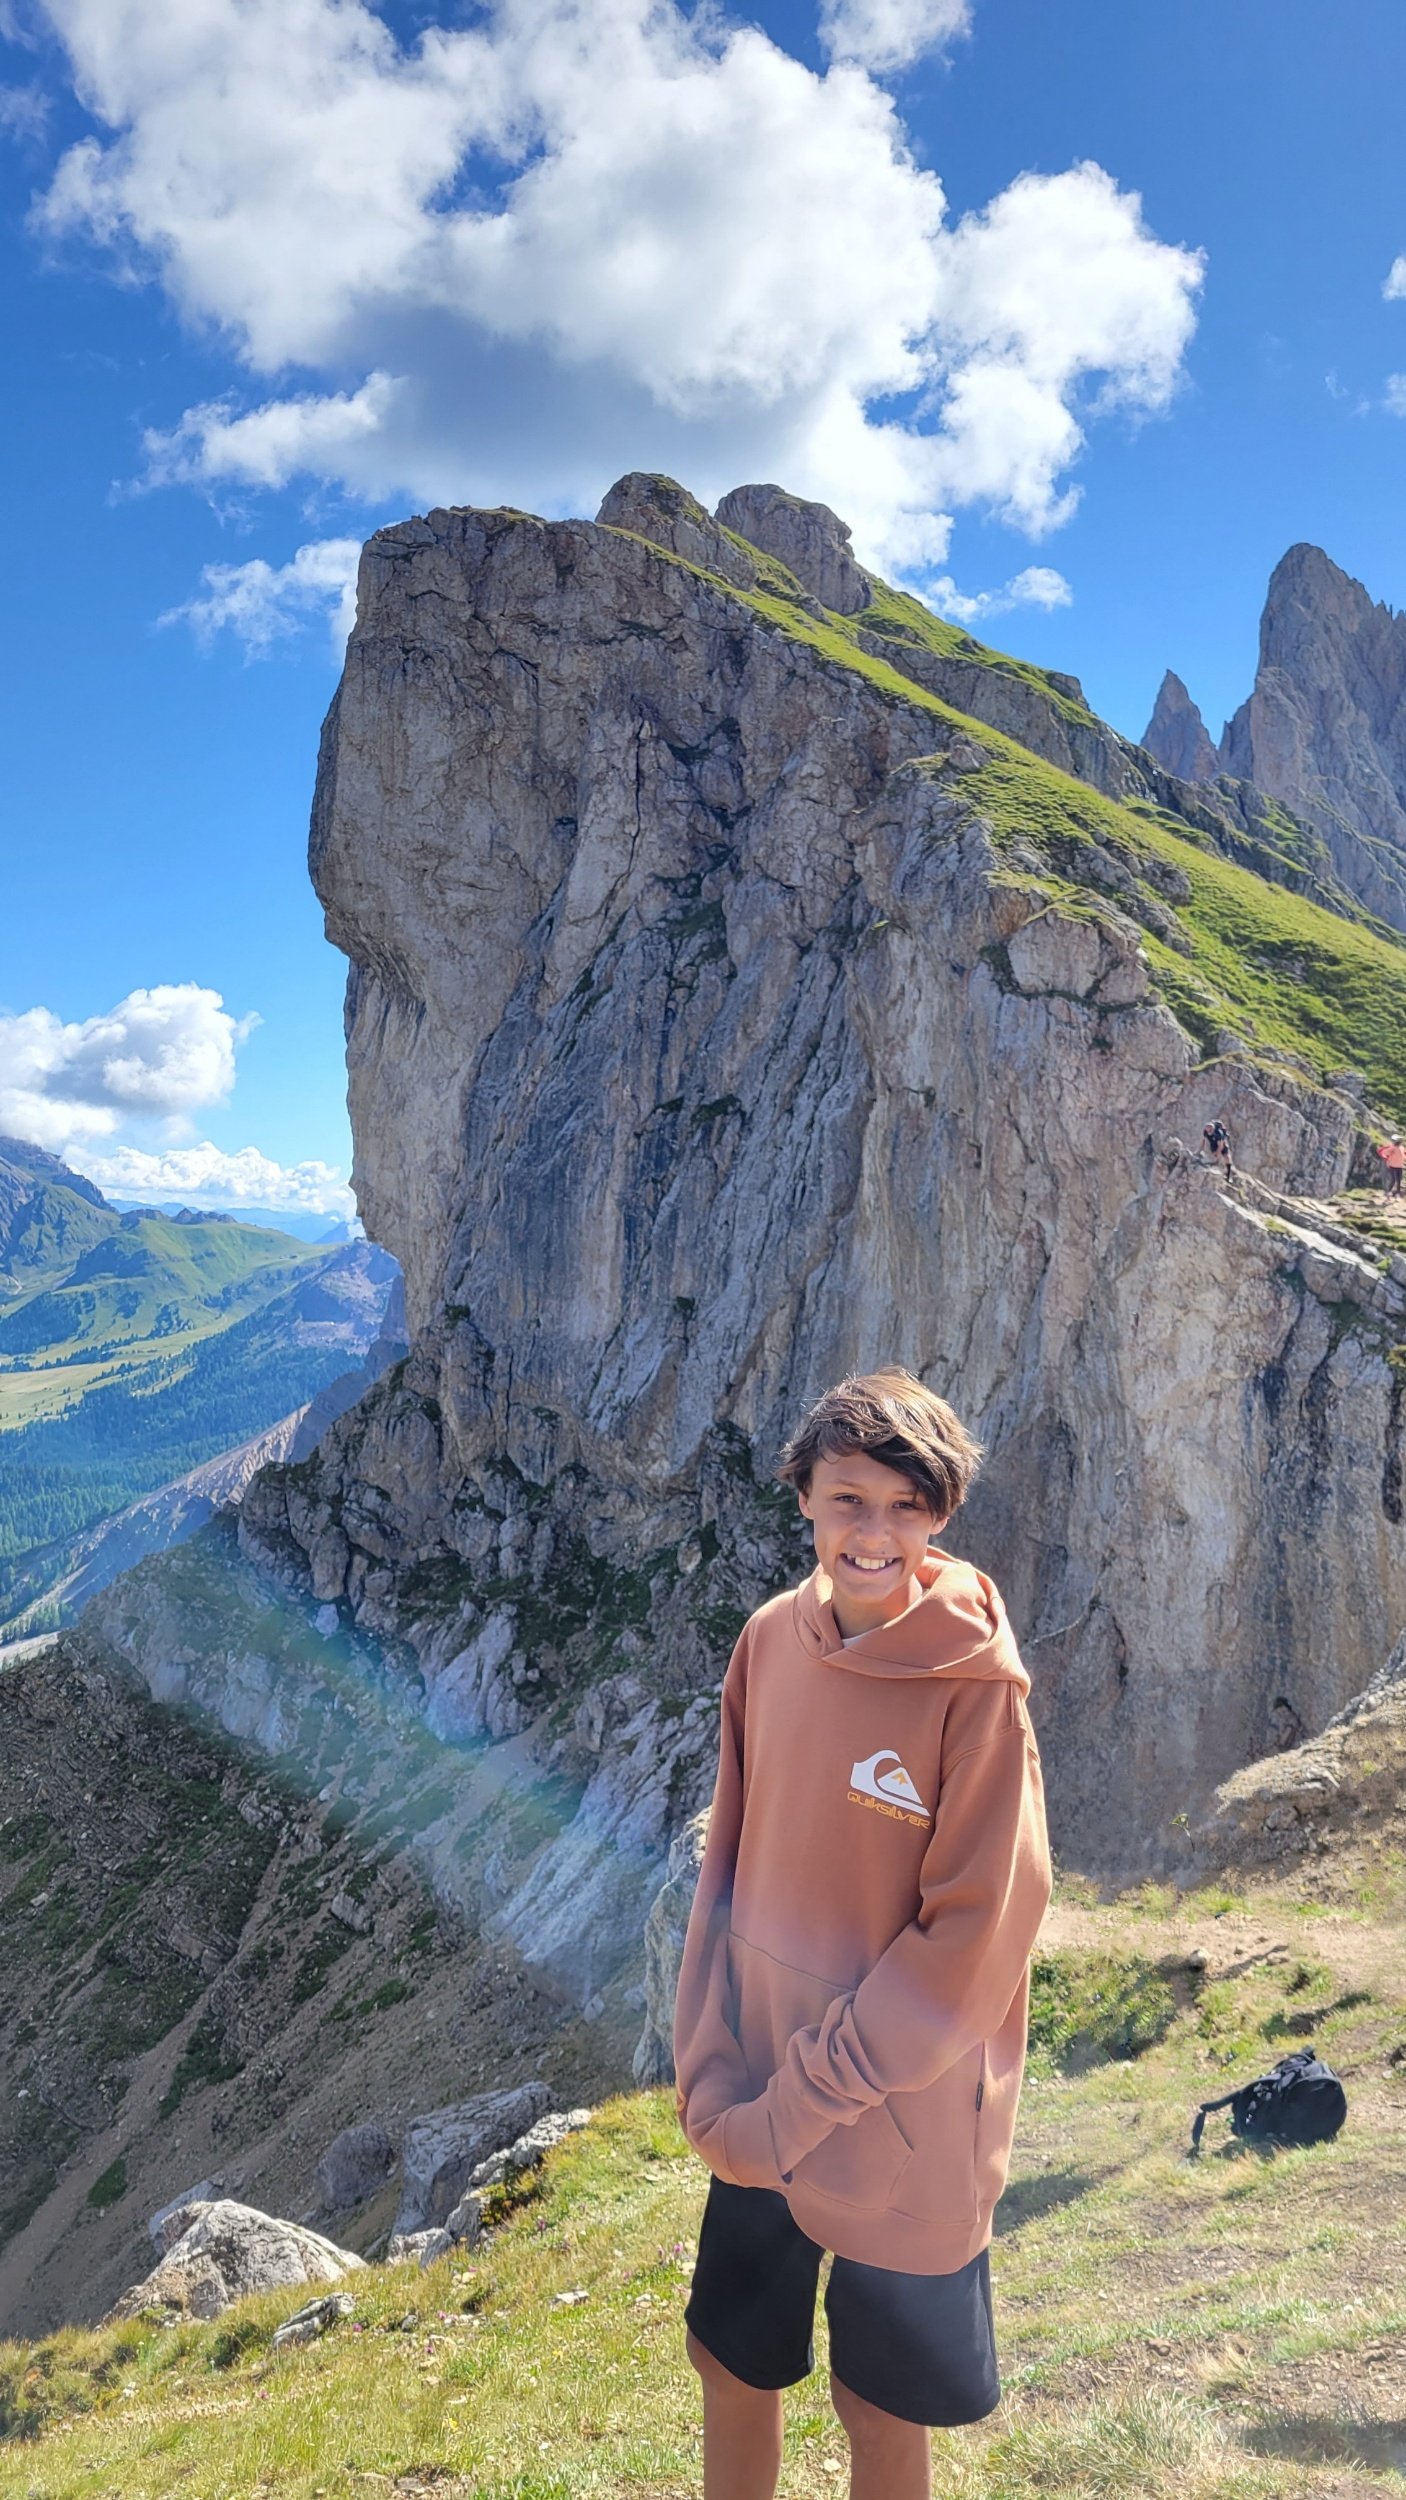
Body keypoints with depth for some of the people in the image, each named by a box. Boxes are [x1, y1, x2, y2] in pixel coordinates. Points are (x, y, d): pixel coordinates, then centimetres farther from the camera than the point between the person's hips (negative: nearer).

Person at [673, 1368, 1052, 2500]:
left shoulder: (975, 1683, -20)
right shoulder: (772, 1640, -5)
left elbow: (973, 1938, -19)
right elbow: (729, 1864, 3)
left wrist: (803, 2104, -15)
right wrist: (712, 2074, -3)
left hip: (899, 2134, -4)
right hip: (758, 2117, 4)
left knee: (881, 2409, 16)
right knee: (731, 2367, 20)